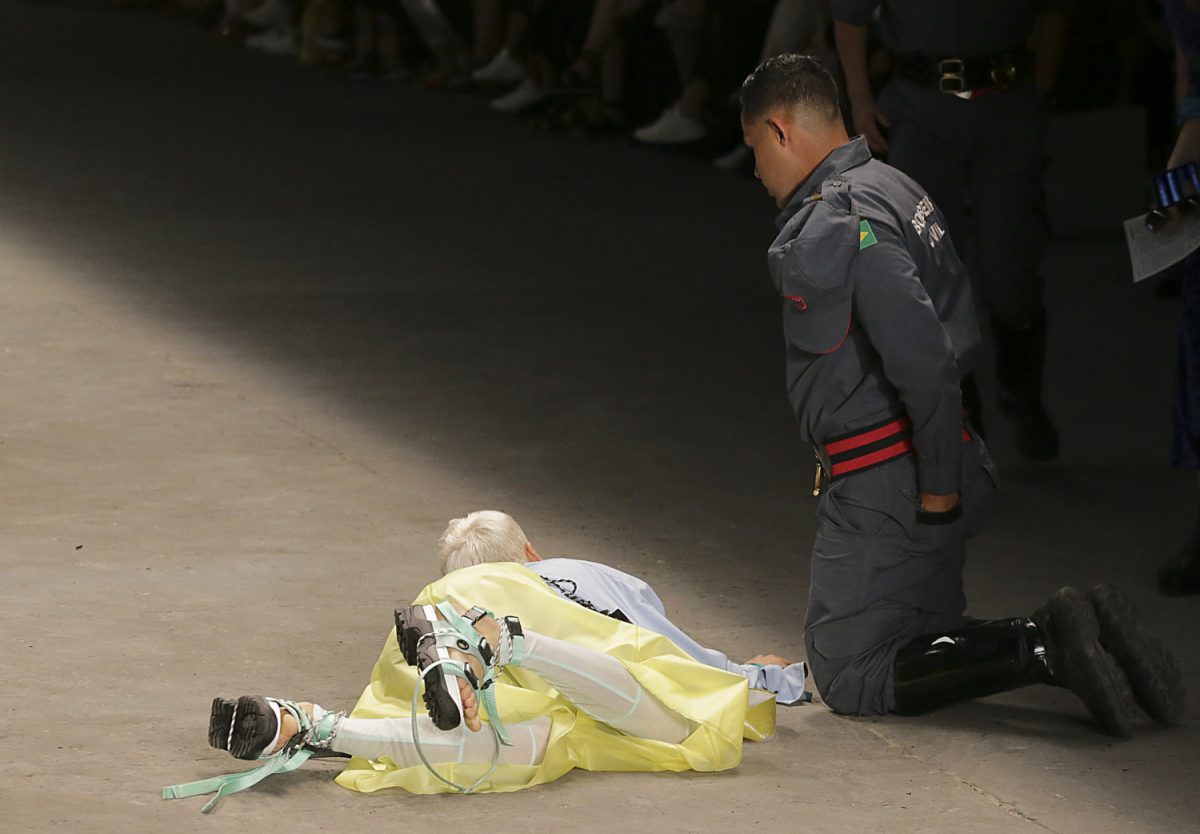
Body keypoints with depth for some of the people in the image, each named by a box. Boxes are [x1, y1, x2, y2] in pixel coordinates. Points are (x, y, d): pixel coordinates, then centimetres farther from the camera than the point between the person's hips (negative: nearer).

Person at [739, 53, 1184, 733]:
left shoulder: (830, 226, -18)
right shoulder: (894, 188, 13)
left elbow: (921, 356, -27)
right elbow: (961, 339, 16)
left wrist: (939, 484, -18)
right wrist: (943, 475, 16)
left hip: (886, 488, -10)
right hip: (933, 470, 10)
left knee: (849, 678, -3)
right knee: (924, 647, 21)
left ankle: (1043, 650, -18)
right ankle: (1074, 630, 0)